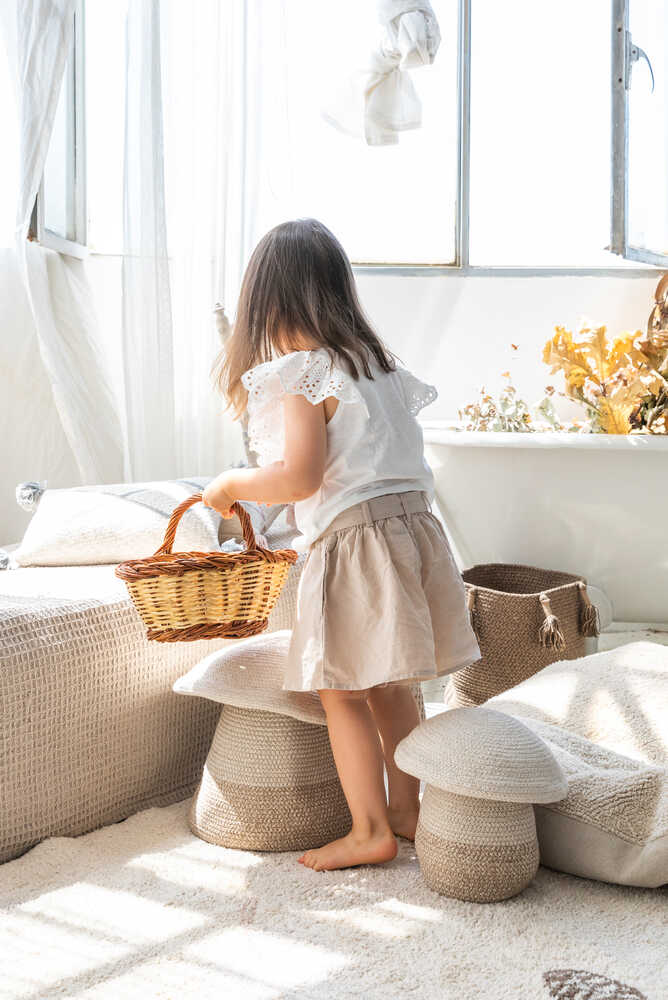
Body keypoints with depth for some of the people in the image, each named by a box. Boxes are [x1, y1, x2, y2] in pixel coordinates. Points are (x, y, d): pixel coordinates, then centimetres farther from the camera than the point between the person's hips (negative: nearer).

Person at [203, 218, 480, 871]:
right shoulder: (377, 359, 15)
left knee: (341, 690, 3)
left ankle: (370, 830, 8)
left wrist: (231, 485, -3)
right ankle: (405, 807, 29)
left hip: (353, 539, -8)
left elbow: (299, 476, -19)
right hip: (412, 523, 8)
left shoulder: (301, 373, -11)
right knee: (388, 684, 18)